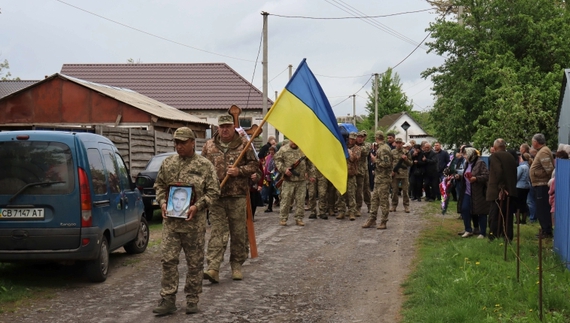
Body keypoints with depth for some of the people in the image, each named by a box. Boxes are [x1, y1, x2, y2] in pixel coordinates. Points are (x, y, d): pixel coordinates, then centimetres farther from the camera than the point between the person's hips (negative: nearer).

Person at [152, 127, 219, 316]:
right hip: (170, 221, 3)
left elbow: (213, 191, -2)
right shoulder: (168, 163, 8)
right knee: (168, 260, 0)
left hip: (195, 222, -2)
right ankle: (168, 300, 7)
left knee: (195, 263, 6)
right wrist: (162, 202, -1)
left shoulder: (204, 165, -2)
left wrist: (197, 206, -14)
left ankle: (192, 300, 18)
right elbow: (159, 186, 17)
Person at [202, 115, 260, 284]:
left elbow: (254, 165, 4)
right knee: (216, 232, -7)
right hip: (216, 196, 1)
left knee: (239, 232, 7)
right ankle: (213, 268, -13)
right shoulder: (209, 146, 8)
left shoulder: (244, 144, 3)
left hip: (238, 196, 0)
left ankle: (236, 265, 20)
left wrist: (239, 171, -11)